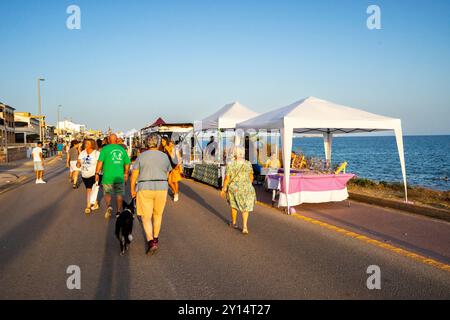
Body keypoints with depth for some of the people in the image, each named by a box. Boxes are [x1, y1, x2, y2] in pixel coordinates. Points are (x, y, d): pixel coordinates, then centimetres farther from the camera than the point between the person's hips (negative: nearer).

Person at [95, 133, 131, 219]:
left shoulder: (105, 149, -4)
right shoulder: (122, 149, 5)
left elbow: (100, 162, -12)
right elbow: (127, 163, 9)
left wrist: (97, 173, -5)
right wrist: (126, 174, 23)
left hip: (108, 177, -2)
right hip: (120, 176, 2)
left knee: (107, 193, 12)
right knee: (119, 194, 15)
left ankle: (109, 206, -12)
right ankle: (118, 211, 18)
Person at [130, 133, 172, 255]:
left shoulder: (141, 156, -5)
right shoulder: (165, 157, 2)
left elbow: (134, 175, -3)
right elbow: (166, 175, 9)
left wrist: (132, 190, 9)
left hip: (145, 189, -2)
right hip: (161, 189, 2)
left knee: (146, 216, 6)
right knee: (158, 214, 21)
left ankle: (151, 241, -11)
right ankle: (156, 238, 33)